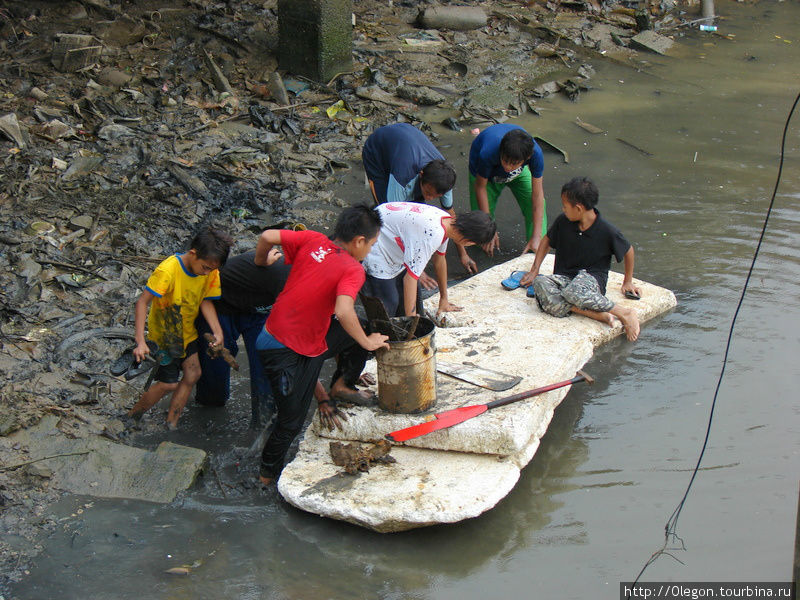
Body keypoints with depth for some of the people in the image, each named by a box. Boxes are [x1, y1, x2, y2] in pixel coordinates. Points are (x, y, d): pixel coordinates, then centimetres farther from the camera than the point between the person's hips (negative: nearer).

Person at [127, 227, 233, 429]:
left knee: (193, 374, -8)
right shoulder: (168, 270, -31)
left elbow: (206, 302, -9)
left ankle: (171, 424, 7)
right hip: (163, 334, -5)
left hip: (187, 332, 6)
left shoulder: (211, 271, -12)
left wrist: (217, 331, -26)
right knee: (168, 384, -5)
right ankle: (132, 417, 17)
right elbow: (142, 302, -32)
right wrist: (140, 341, -39)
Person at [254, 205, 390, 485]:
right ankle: (269, 473, 27)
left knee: (362, 330, 18)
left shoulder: (313, 241, -3)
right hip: (286, 352, -8)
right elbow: (343, 311, -34)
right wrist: (368, 343, -19)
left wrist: (261, 263, 16)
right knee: (292, 422, 8)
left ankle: (341, 385, 33)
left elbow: (267, 236, -6)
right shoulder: (353, 270, -19)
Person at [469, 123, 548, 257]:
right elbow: (480, 187, -28)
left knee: (536, 206, -20)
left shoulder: (535, 153, -40)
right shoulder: (488, 153, -45)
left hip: (520, 173, 2)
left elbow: (537, 193, -31)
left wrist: (536, 238, -33)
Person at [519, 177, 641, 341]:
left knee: (574, 291, -42)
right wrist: (534, 270, 12)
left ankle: (625, 313, -26)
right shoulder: (563, 222, 0)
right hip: (564, 277, 4)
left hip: (592, 279, -4)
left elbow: (628, 251, 7)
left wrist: (628, 281, 16)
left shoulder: (607, 231, -11)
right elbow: (547, 241, 18)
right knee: (540, 283, -33)